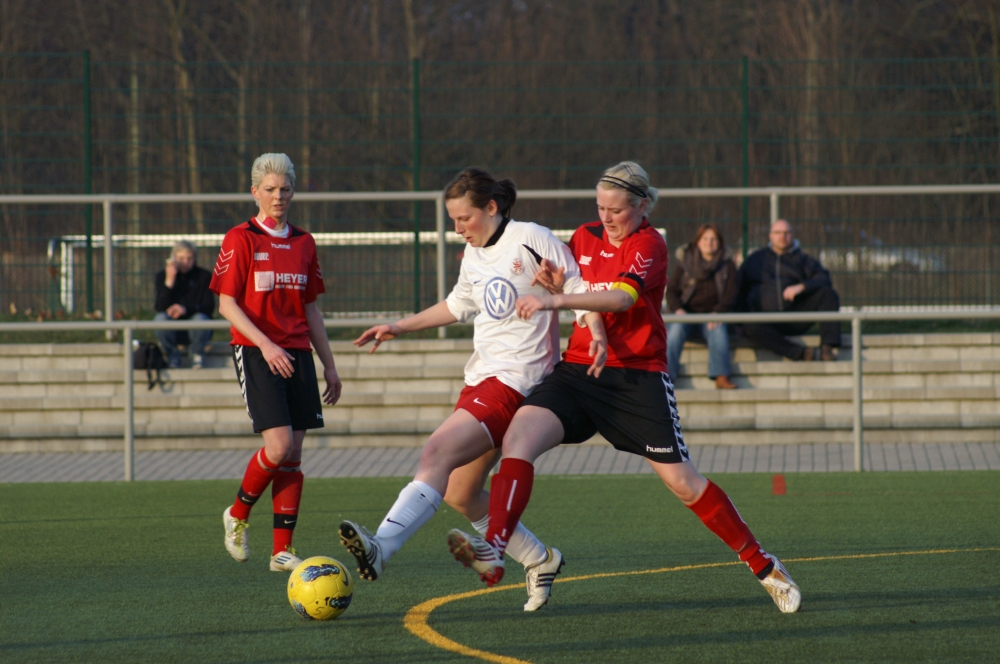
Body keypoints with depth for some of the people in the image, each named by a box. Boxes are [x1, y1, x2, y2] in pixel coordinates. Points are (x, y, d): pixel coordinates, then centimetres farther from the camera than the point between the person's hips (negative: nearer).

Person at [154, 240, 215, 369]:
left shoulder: (204, 276, -2)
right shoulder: (162, 275, 0)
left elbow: (209, 307, -11)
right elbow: (160, 308, -12)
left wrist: (186, 309, -28)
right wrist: (169, 281, -23)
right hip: (173, 330, 1)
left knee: (200, 318, -34)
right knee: (161, 318, -30)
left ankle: (198, 355, -8)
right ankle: (172, 355, -9)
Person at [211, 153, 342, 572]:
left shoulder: (303, 243, 12)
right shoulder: (241, 239, -3)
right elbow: (227, 304, -7)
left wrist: (329, 364, 15)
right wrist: (266, 345, -19)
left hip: (297, 353, 5)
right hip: (255, 352, -5)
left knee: (293, 454, 0)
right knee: (279, 445, -16)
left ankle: (282, 550, 3)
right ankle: (238, 515, 9)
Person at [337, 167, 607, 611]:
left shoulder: (531, 240, -9)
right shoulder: (474, 255, 15)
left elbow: (582, 291, -8)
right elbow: (459, 305, 31)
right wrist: (400, 327, 28)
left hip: (516, 380, -9)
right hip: (481, 376, 9)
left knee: (437, 454, -25)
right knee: (460, 493, 9)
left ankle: (380, 548, -39)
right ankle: (539, 561, 25)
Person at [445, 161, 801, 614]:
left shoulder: (648, 245, -10)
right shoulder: (586, 238, 10)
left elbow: (622, 297, -28)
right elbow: (567, 288, 23)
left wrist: (556, 300, -40)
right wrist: (549, 280, -3)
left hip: (638, 377, -5)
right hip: (578, 371, 5)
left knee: (683, 482, -3)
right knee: (518, 437, -22)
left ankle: (762, 565, 16)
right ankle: (493, 551, -34)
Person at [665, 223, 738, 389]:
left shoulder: (727, 264, 11)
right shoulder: (685, 262, 10)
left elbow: (731, 295, 4)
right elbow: (672, 290, 5)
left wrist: (718, 312, -16)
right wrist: (677, 309, -16)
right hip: (687, 314, 0)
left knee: (718, 330, -34)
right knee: (676, 329, -32)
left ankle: (721, 377, -35)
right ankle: (667, 376, -38)